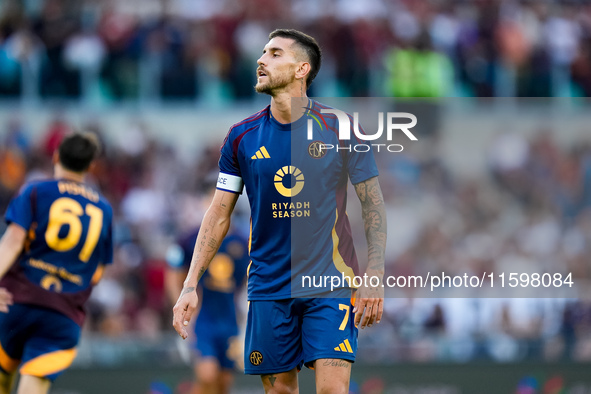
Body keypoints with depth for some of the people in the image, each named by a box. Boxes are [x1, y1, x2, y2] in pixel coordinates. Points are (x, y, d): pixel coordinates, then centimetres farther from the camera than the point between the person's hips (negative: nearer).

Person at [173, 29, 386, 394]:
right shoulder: (241, 137, 4)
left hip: (330, 282, -3)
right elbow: (219, 215, 9)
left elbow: (374, 204, 1)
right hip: (268, 289, 3)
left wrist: (375, 278, -8)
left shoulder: (340, 128, -3)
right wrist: (190, 285, 2)